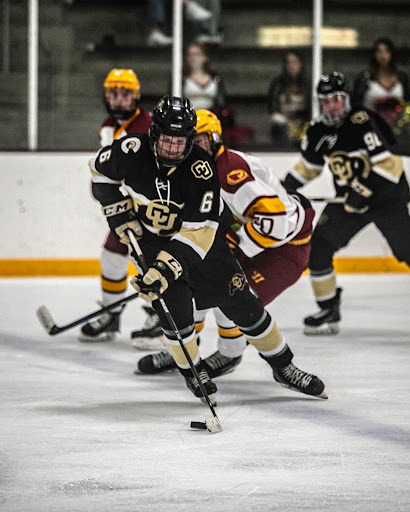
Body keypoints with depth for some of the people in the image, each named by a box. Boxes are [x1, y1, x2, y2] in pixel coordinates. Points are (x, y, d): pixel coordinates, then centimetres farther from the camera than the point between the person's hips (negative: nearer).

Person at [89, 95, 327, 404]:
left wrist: (168, 265, -43)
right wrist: (120, 214, -10)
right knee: (174, 304, -18)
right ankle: (193, 372, 7)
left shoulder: (201, 168, -31)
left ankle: (284, 367, 16)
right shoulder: (134, 151, -25)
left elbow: (197, 232, -33)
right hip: (152, 236, 1)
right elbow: (100, 172, -3)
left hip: (205, 237, -1)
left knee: (240, 302, 0)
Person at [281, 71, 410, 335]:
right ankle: (329, 312, 9)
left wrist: (365, 191, -31)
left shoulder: (364, 122, -21)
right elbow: (307, 167, 18)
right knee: (317, 246, -3)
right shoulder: (319, 132, 1)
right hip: (349, 202, 7)